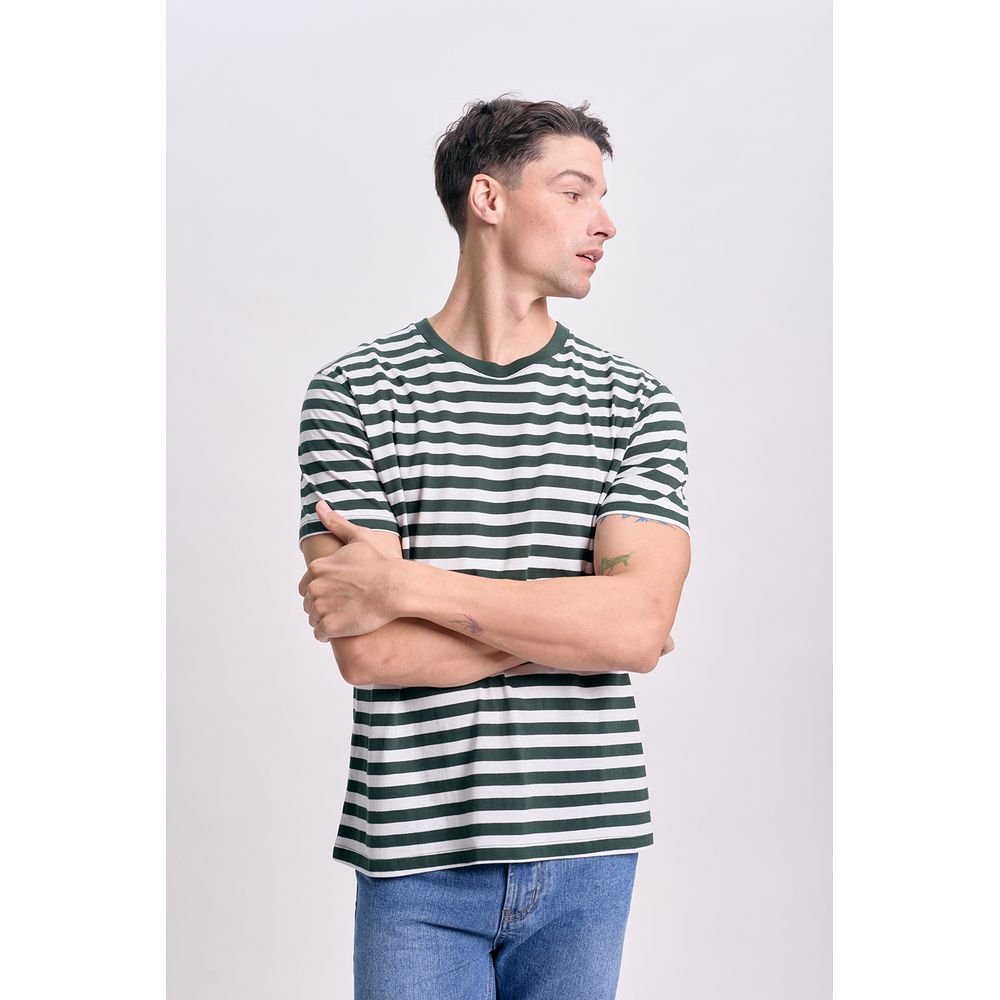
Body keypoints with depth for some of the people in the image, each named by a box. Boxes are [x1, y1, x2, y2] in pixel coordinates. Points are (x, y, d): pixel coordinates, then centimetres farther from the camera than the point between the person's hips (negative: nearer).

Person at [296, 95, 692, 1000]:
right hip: (421, 858, -2)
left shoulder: (636, 403, 2)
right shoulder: (354, 394, -3)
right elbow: (369, 652, -12)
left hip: (588, 852, 2)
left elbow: (637, 625, -12)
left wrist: (406, 583, -15)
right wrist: (576, 622, -10)